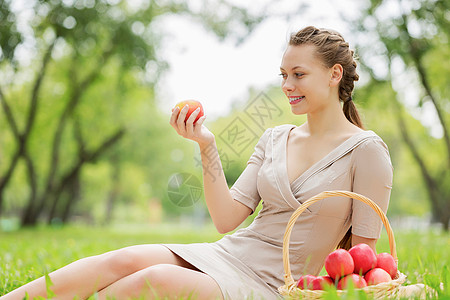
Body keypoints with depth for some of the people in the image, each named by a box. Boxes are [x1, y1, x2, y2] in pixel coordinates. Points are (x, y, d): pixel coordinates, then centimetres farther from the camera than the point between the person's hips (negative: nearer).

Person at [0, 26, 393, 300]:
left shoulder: (366, 150, -3)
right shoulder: (275, 140, 13)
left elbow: (362, 256, -2)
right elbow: (226, 219, 4)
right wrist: (207, 146, -3)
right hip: (224, 256, 5)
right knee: (124, 260, -21)